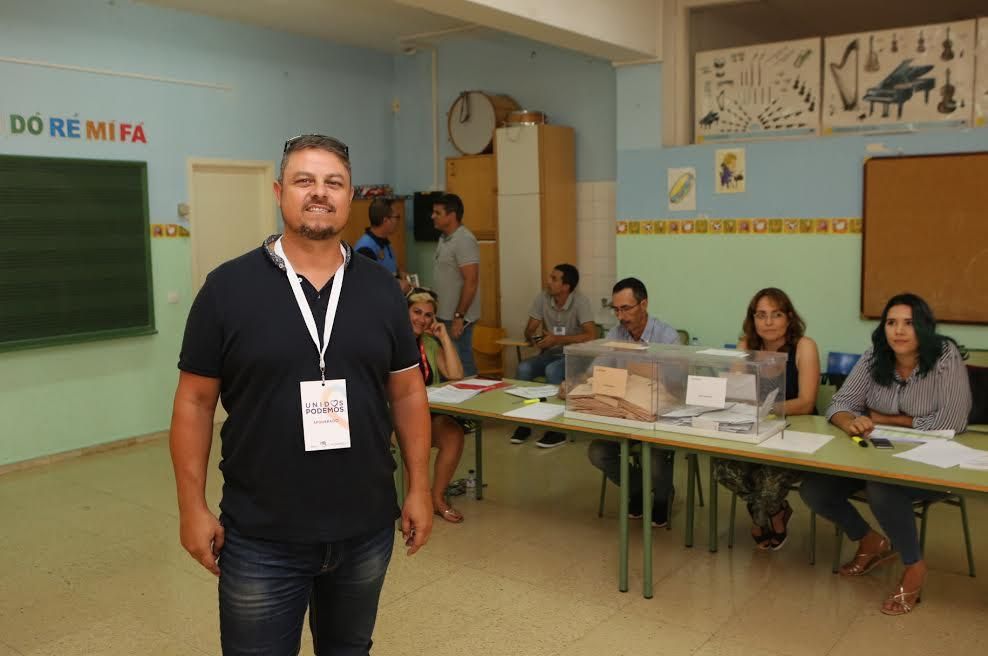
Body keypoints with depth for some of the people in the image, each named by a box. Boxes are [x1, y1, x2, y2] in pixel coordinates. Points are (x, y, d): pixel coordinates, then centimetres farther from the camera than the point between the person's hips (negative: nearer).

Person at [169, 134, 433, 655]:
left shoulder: (381, 289, 1)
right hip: (260, 537, -2)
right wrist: (193, 506, -5)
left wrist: (419, 488, 4)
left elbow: (408, 394, 6)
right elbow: (195, 401, -3)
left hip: (366, 529, 3)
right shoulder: (227, 287, -7)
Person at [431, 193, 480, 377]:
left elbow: (471, 281, -20)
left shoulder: (464, 240, -15)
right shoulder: (444, 239, 14)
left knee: (461, 365, -4)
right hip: (444, 315, 9)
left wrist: (459, 317, -22)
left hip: (457, 318, -9)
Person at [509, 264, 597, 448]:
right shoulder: (542, 298, -2)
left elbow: (591, 335, -25)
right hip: (550, 353, 5)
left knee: (552, 371, -34)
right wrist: (533, 338, -20)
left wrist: (558, 339, -27)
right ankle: (524, 422, -10)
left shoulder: (580, 302, -17)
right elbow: (529, 330, 4)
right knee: (523, 368, -23)